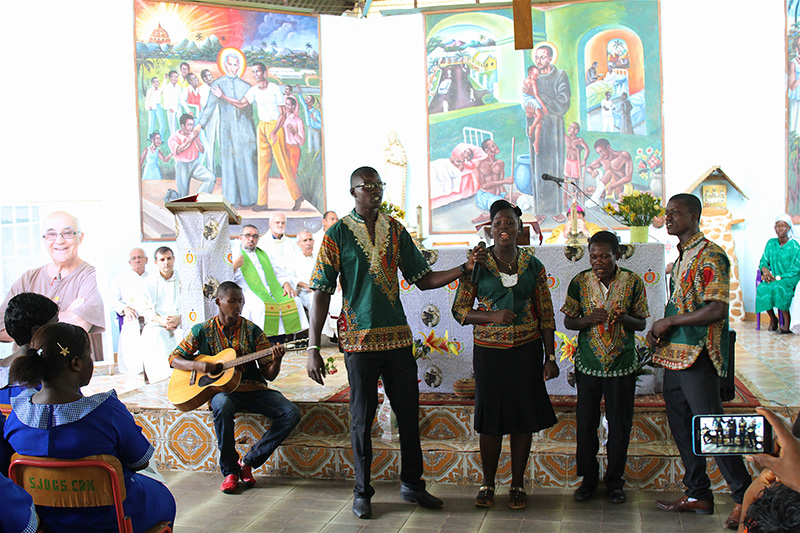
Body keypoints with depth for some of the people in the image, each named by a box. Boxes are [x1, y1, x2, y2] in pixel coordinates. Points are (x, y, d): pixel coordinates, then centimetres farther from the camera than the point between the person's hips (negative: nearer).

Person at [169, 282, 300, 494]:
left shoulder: (252, 330, 5)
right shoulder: (203, 331, 5)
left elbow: (269, 375, 5)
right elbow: (174, 358, 7)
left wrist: (276, 362, -19)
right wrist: (197, 365, -13)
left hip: (254, 389, 2)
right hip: (222, 389, -2)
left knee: (292, 413, -21)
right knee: (222, 407, -39)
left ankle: (248, 462, -10)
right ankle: (230, 470, -19)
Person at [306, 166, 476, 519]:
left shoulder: (395, 230, 9)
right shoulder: (338, 234, -3)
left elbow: (423, 279, 12)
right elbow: (321, 293, -5)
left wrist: (464, 268, -2)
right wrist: (313, 348, -11)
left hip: (397, 335, 4)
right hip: (359, 339, -3)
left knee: (409, 413, 8)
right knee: (362, 417, 5)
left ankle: (412, 484, 25)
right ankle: (362, 493, 19)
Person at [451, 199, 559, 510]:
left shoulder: (533, 265, 4)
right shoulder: (477, 264, 0)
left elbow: (546, 314, 6)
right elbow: (459, 309, 0)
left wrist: (550, 357, 2)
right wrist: (493, 317, -16)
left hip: (527, 349, 1)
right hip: (489, 350, -1)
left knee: (524, 416, 4)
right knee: (490, 417, 3)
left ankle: (518, 484, 18)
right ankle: (487, 483, 19)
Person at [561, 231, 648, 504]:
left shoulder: (633, 282, -5)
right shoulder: (580, 282, -3)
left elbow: (641, 324, 2)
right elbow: (568, 321, 5)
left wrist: (625, 318, -20)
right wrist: (588, 320, -16)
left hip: (622, 363, -1)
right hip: (588, 363, 1)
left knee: (620, 424, 6)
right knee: (586, 422, 5)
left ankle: (615, 481, 22)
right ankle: (589, 478, 23)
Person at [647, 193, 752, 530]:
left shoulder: (711, 256, -12)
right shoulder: (680, 257, 17)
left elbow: (716, 310, -20)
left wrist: (669, 322, -14)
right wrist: (658, 331, 7)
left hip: (697, 356, -10)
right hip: (673, 354, 10)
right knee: (682, 427, 14)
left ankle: (745, 498, 4)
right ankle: (698, 495, 24)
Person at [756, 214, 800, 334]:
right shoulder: (771, 243, 9)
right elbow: (763, 261, 10)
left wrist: (778, 278, -19)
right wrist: (765, 270, -14)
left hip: (790, 279, -4)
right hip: (774, 279, 4)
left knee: (778, 287, -36)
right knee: (762, 288, -28)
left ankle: (787, 322, -25)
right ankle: (772, 318, -9)